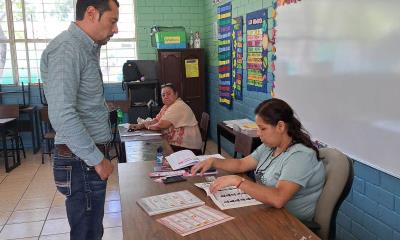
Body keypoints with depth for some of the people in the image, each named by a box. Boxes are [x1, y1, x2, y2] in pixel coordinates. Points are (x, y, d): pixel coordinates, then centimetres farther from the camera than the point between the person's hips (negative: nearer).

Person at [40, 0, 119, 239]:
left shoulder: (86, 48, 14)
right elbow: (62, 115, -25)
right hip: (82, 161, -9)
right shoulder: (67, 49, -17)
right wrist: (97, 160, -20)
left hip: (90, 157, 9)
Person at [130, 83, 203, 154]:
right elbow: (156, 120, 15)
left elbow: (161, 125, -21)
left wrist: (149, 126, -3)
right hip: (175, 143, 9)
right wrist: (140, 125, 1)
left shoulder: (178, 106, -18)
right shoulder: (166, 106, 13)